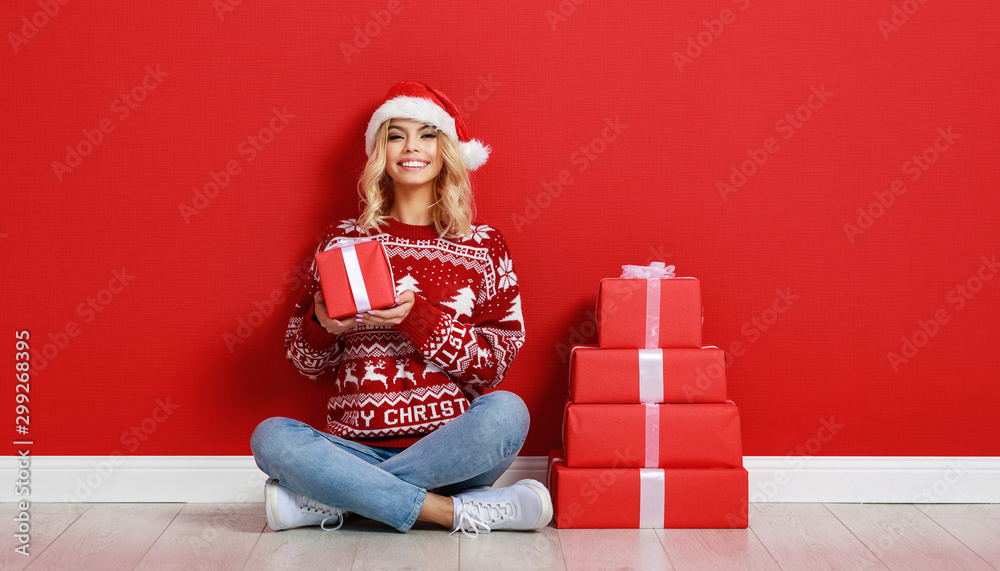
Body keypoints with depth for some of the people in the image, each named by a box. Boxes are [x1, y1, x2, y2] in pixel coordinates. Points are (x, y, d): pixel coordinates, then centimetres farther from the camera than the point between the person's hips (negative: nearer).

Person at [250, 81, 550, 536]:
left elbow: (496, 363, -1)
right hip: (357, 445, 1)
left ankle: (328, 500, -22)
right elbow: (306, 363, 12)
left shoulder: (484, 246, 8)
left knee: (508, 412, -32)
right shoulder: (343, 239, 11)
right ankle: (450, 511, -26)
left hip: (450, 447, 0)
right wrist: (322, 326, -11)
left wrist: (417, 316, -15)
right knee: (270, 436, -26)